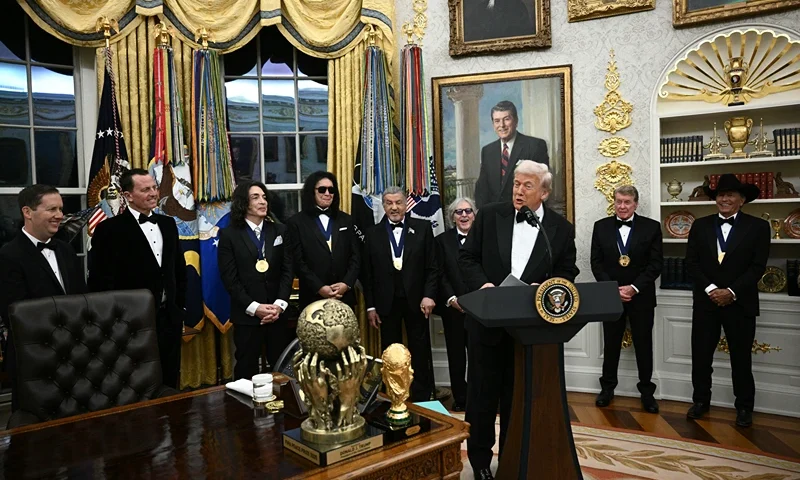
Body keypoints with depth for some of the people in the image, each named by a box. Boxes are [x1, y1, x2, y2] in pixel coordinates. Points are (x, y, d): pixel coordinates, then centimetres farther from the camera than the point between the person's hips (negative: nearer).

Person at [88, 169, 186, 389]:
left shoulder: (167, 224, 10)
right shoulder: (110, 229, -9)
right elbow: (101, 281, -10)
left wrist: (180, 309, 11)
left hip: (169, 320, 5)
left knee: (169, 386, 14)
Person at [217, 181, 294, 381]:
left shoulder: (280, 230, 7)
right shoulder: (229, 235, -1)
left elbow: (288, 270, 2)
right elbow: (229, 278, -7)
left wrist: (279, 305, -10)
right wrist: (254, 307, -14)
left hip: (278, 313, 2)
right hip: (246, 315, -2)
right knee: (246, 370, 9)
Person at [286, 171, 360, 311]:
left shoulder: (346, 220, 13)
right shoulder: (296, 222, 2)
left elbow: (355, 256, 8)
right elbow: (298, 262, -5)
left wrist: (347, 283, -7)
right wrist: (319, 288, -13)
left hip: (344, 296, 3)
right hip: (313, 297, -3)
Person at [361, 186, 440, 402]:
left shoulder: (423, 228, 1)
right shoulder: (373, 233, 4)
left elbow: (432, 266, 0)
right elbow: (367, 273, 3)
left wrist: (429, 295, -9)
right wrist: (370, 306, 0)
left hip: (416, 300, -1)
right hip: (386, 302, 1)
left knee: (420, 353, 8)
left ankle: (422, 399, 20)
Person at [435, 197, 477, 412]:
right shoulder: (443, 240, 6)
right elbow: (440, 275, 0)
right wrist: (451, 298, -11)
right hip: (453, 308, 1)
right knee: (456, 354, 9)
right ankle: (460, 398, 20)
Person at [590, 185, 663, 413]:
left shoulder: (651, 227, -2)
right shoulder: (601, 226, 2)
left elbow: (656, 263, -5)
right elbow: (596, 263, -1)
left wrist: (634, 288, -14)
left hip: (642, 297, -1)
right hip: (610, 295, 1)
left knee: (644, 345, 8)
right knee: (611, 344, 11)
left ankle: (647, 391, 22)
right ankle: (607, 387, 24)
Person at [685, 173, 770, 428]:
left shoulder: (758, 227, 0)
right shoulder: (700, 225, 5)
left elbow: (758, 267, -7)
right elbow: (691, 263, 0)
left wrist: (731, 292, -16)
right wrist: (710, 289, -12)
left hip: (741, 303, -2)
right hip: (705, 302, 2)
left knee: (741, 358, 9)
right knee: (701, 355, 8)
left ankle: (744, 407, 24)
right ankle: (701, 400, 24)